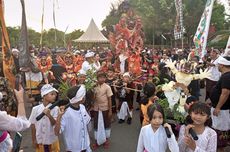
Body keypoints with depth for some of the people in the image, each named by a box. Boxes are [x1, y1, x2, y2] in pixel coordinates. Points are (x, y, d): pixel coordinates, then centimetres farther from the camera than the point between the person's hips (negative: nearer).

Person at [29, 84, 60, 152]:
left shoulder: (55, 108, -13)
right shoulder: (36, 109, -9)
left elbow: (54, 123, -19)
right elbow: (33, 124, -1)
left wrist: (49, 115, -37)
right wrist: (34, 140, 3)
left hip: (52, 140, -1)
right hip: (40, 140, 1)